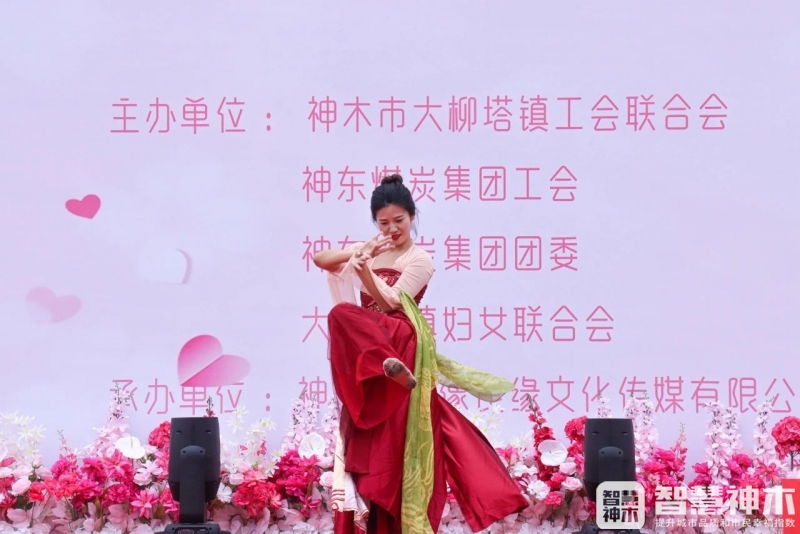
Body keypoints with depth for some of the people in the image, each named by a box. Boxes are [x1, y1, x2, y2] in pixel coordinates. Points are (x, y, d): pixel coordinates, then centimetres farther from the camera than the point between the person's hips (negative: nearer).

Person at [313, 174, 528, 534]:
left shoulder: (419, 260, 2)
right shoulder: (370, 250, 17)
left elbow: (390, 302, -10)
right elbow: (320, 259, 5)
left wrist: (365, 271, -24)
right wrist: (360, 254, -8)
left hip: (400, 341, -6)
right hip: (368, 346, 6)